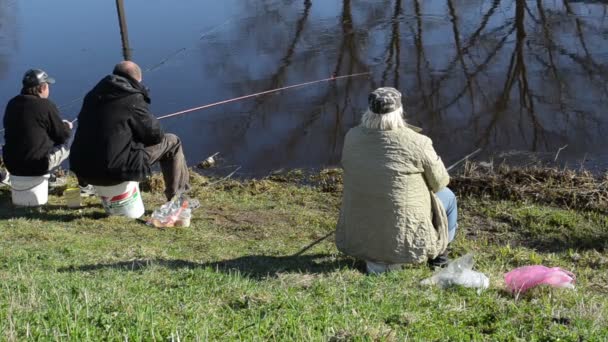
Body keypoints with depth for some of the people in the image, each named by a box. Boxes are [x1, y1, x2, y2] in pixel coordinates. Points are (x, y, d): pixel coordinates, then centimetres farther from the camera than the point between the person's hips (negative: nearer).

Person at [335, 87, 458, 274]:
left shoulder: (352, 137, -7)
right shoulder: (417, 143, -20)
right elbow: (439, 182, -4)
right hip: (404, 236, -4)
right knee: (446, 196, 24)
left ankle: (375, 258, 25)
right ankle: (437, 253, 39)